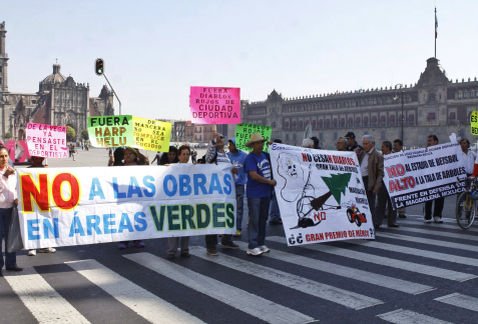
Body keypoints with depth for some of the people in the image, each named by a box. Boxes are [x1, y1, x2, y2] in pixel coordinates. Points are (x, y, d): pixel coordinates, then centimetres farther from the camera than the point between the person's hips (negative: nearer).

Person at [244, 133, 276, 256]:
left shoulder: (264, 155, 10)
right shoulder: (250, 158, -12)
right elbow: (254, 175, -21)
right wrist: (269, 182, -12)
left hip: (266, 193, 7)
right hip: (254, 194, -7)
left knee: (263, 219, 13)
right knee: (254, 220, -3)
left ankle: (260, 243, 24)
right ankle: (252, 247, 3)